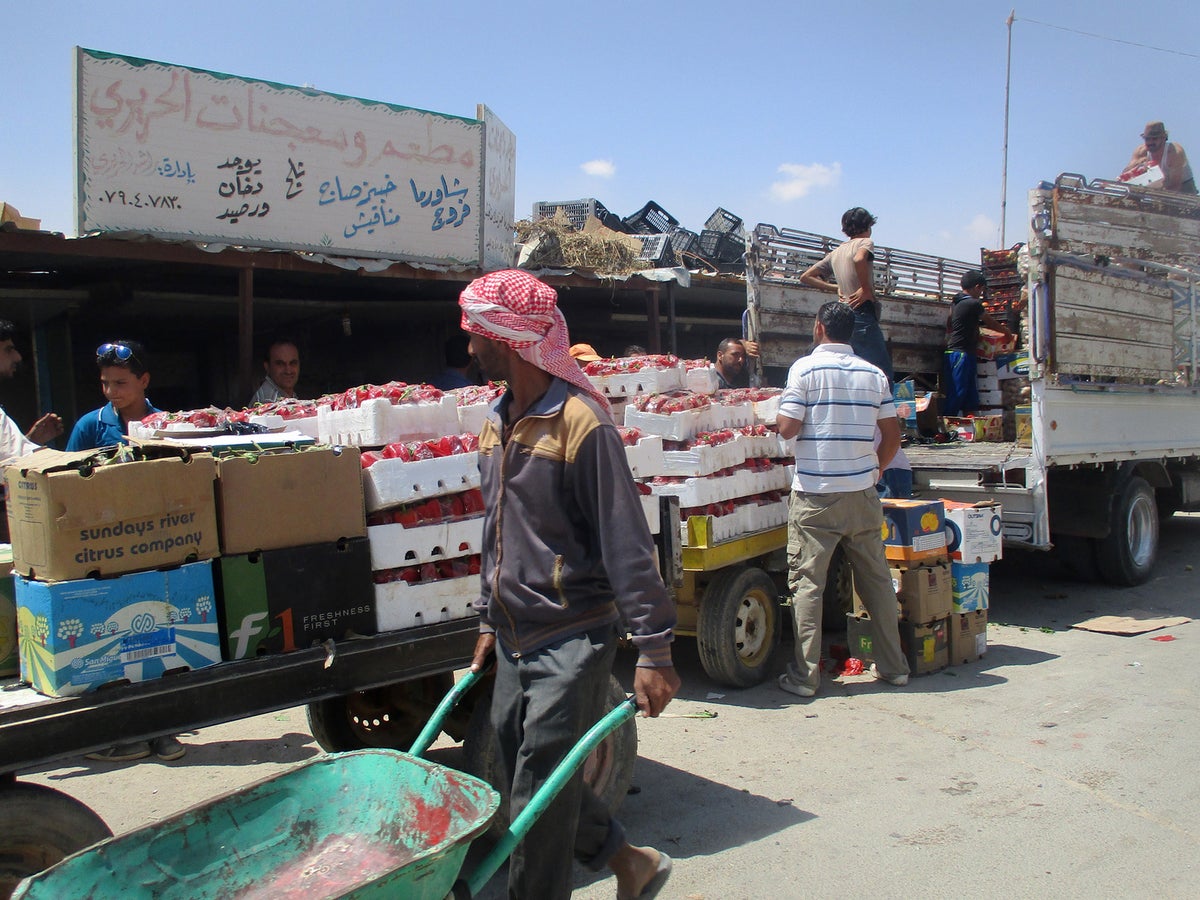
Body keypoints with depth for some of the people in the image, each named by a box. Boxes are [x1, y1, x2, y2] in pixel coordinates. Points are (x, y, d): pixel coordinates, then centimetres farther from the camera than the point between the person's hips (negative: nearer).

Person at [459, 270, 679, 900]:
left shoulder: (580, 422, -16)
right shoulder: (497, 423, 10)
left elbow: (625, 543, -18)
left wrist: (653, 648, -20)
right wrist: (490, 621, 20)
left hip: (572, 640, -9)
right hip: (515, 640, 9)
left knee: (539, 806, -1)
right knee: (521, 772, 18)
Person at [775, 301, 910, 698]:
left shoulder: (805, 367, -6)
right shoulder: (874, 374, 7)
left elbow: (787, 429, -12)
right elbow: (892, 437, 6)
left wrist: (783, 410, 9)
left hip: (816, 494, -4)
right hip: (862, 494, 4)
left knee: (807, 583, 1)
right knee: (877, 580, 13)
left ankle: (805, 676, 3)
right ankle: (893, 666, 22)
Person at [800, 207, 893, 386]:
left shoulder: (835, 252, 21)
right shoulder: (865, 242, 0)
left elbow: (806, 277, 23)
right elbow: (859, 259, -24)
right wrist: (866, 289, -14)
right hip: (863, 314, -8)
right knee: (884, 374, -12)